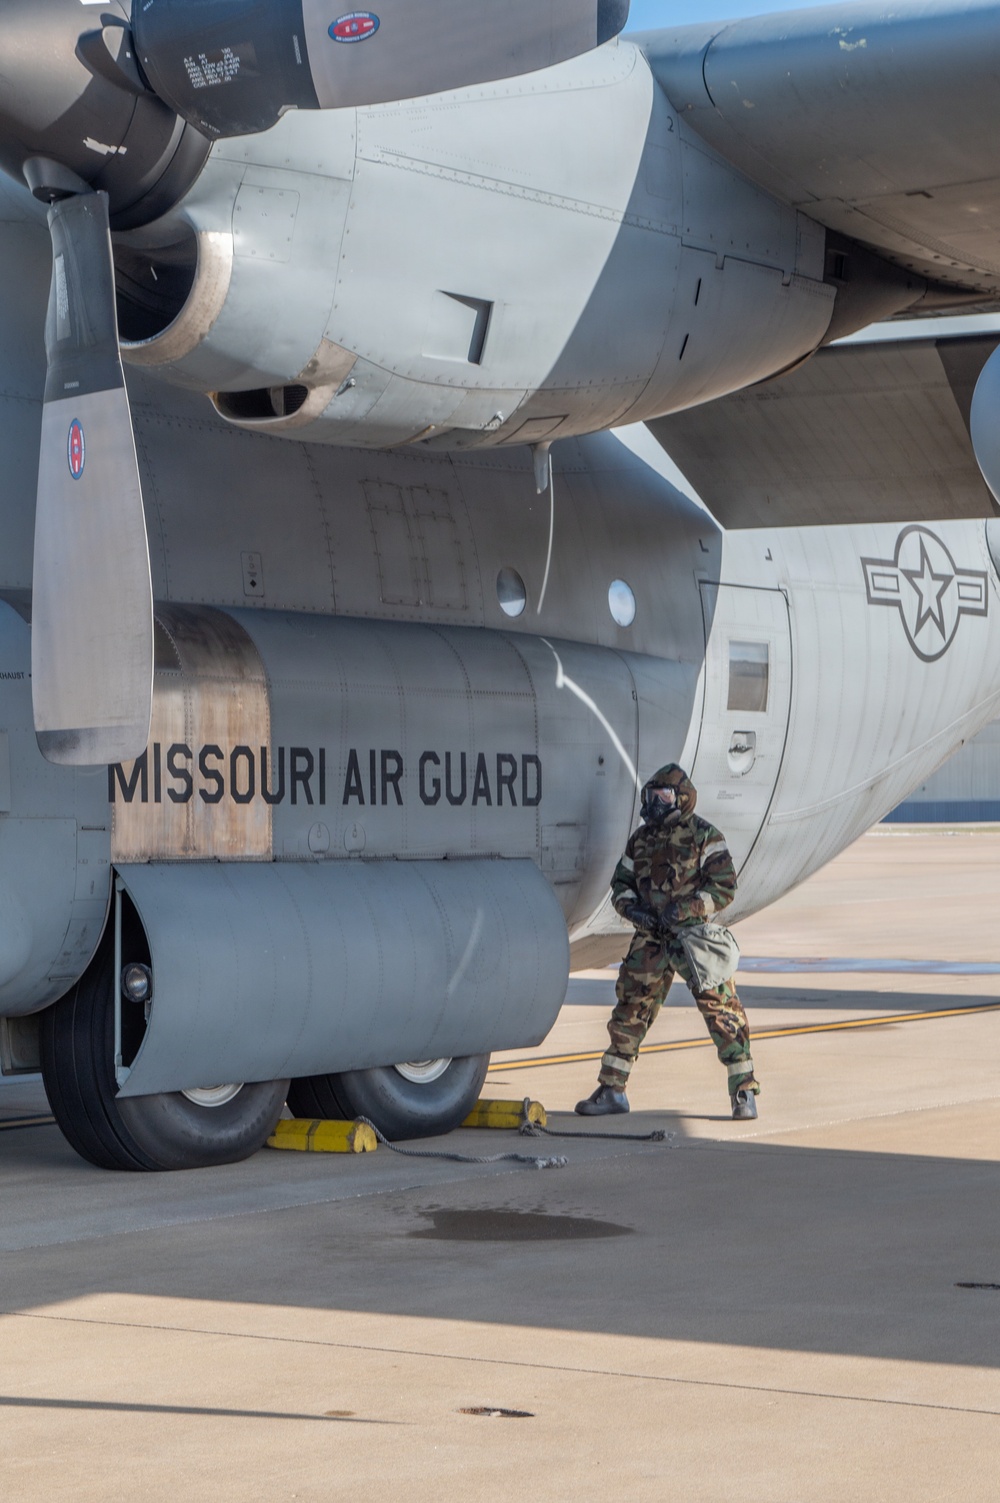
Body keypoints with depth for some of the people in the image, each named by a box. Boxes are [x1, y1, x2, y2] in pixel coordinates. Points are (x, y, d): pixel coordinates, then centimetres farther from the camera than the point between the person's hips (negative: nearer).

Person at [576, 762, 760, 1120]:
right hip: (651, 938, 5)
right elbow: (620, 884, 16)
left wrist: (686, 909, -21)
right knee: (629, 1010, 7)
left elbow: (724, 887, -9)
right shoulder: (641, 838, 11)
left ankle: (744, 1091, 0)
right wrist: (633, 908, -5)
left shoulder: (705, 837, -5)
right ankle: (611, 1091, 17)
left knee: (721, 1009, -8)